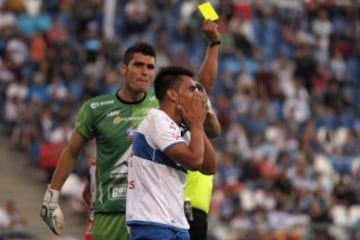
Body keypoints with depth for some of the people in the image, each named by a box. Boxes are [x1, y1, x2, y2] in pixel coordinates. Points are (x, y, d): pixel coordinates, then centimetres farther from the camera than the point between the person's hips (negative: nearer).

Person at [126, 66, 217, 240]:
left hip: (176, 226, 10)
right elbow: (194, 160, -19)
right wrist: (196, 124, -3)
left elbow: (209, 167, 13)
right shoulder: (157, 120, -10)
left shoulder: (179, 131, 17)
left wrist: (198, 126, 8)